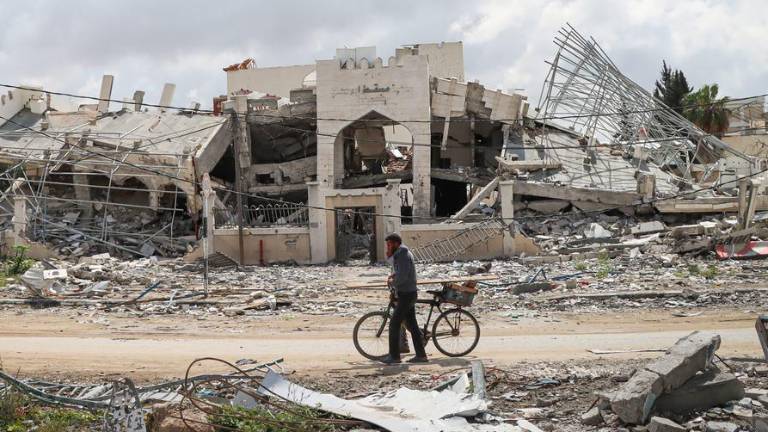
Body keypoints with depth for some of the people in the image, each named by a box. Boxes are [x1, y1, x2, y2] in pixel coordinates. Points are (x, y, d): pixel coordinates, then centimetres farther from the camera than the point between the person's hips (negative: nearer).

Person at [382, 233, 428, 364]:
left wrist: (392, 283, -9)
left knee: (394, 324, -6)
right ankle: (421, 355, 13)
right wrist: (392, 275, 6)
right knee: (412, 325, 11)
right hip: (408, 294, 10)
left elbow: (402, 276, -26)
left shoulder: (403, 255, -17)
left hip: (406, 295, -10)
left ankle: (394, 356, -2)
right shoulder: (400, 253, 14)